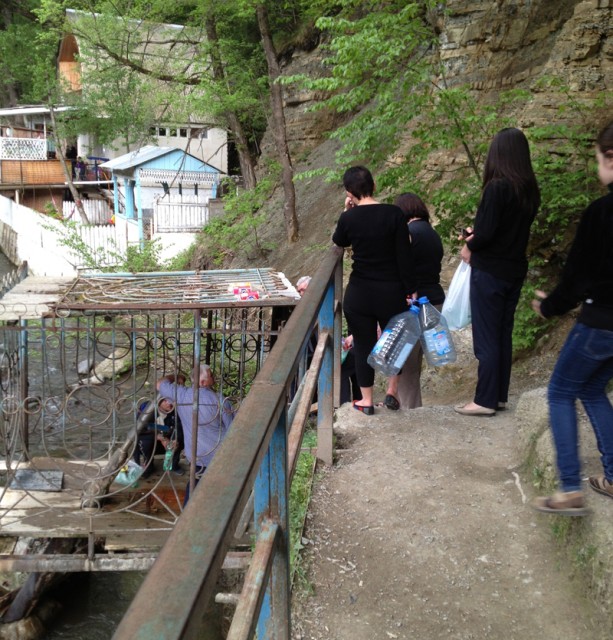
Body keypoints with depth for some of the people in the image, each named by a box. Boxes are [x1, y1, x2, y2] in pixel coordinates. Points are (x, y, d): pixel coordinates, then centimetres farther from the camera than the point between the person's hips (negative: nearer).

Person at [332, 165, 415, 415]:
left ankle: (366, 400, 18)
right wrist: (410, 289, -1)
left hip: (359, 292, 0)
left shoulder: (349, 218, -9)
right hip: (391, 291, 0)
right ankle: (392, 392, 25)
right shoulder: (394, 214, -10)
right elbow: (404, 255, -8)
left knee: (363, 344, 10)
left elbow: (338, 241, 14)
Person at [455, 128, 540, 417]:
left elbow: (485, 232, -20)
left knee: (486, 338, 1)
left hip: (490, 272, -7)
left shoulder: (497, 187, -18)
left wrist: (469, 247, -1)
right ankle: (500, 395, 22)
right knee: (503, 335, 14)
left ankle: (485, 400, 8)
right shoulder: (529, 190, 6)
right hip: (515, 270, 7)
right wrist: (477, 238, 6)